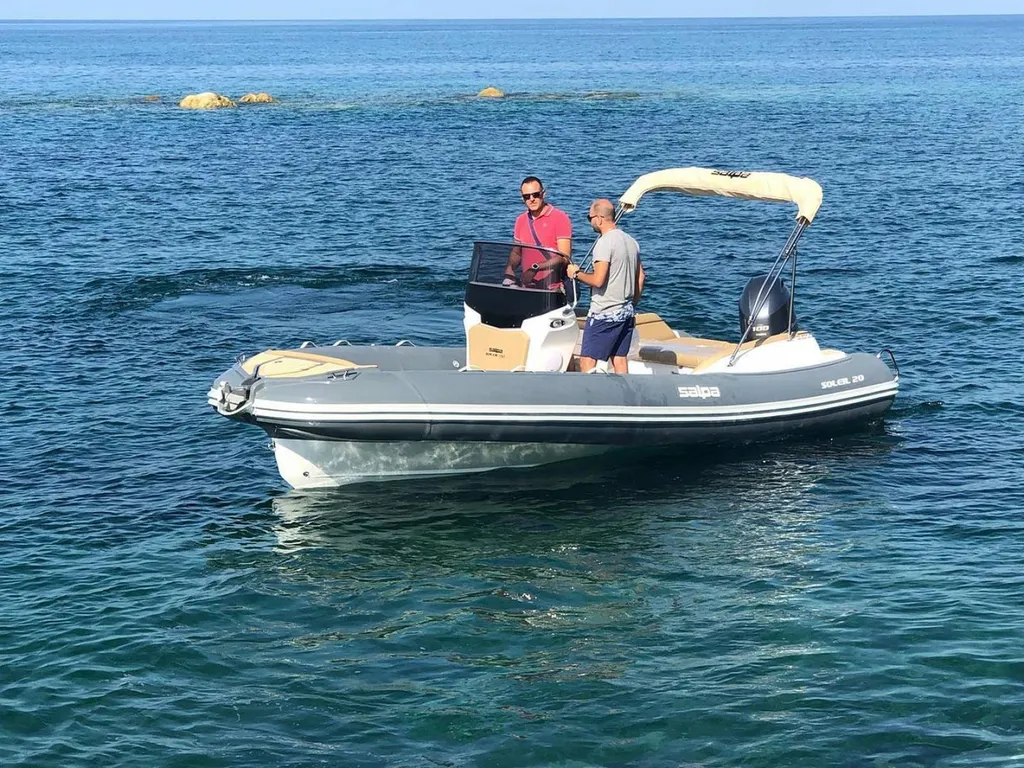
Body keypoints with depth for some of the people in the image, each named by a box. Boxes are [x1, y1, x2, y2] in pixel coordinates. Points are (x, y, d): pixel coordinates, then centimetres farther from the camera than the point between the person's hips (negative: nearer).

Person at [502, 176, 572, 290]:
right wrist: (509, 269, -1)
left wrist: (536, 268, -22)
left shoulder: (560, 218, -5)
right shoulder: (521, 220, 13)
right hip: (526, 288, 5)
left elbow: (564, 257, -12)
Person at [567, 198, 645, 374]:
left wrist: (577, 273, -6)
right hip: (627, 313, 9)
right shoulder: (631, 242, 12)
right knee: (619, 360, 9)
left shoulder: (605, 243, -15)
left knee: (587, 361, -6)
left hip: (604, 314, -9)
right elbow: (641, 278, 17)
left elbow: (598, 280, -22)